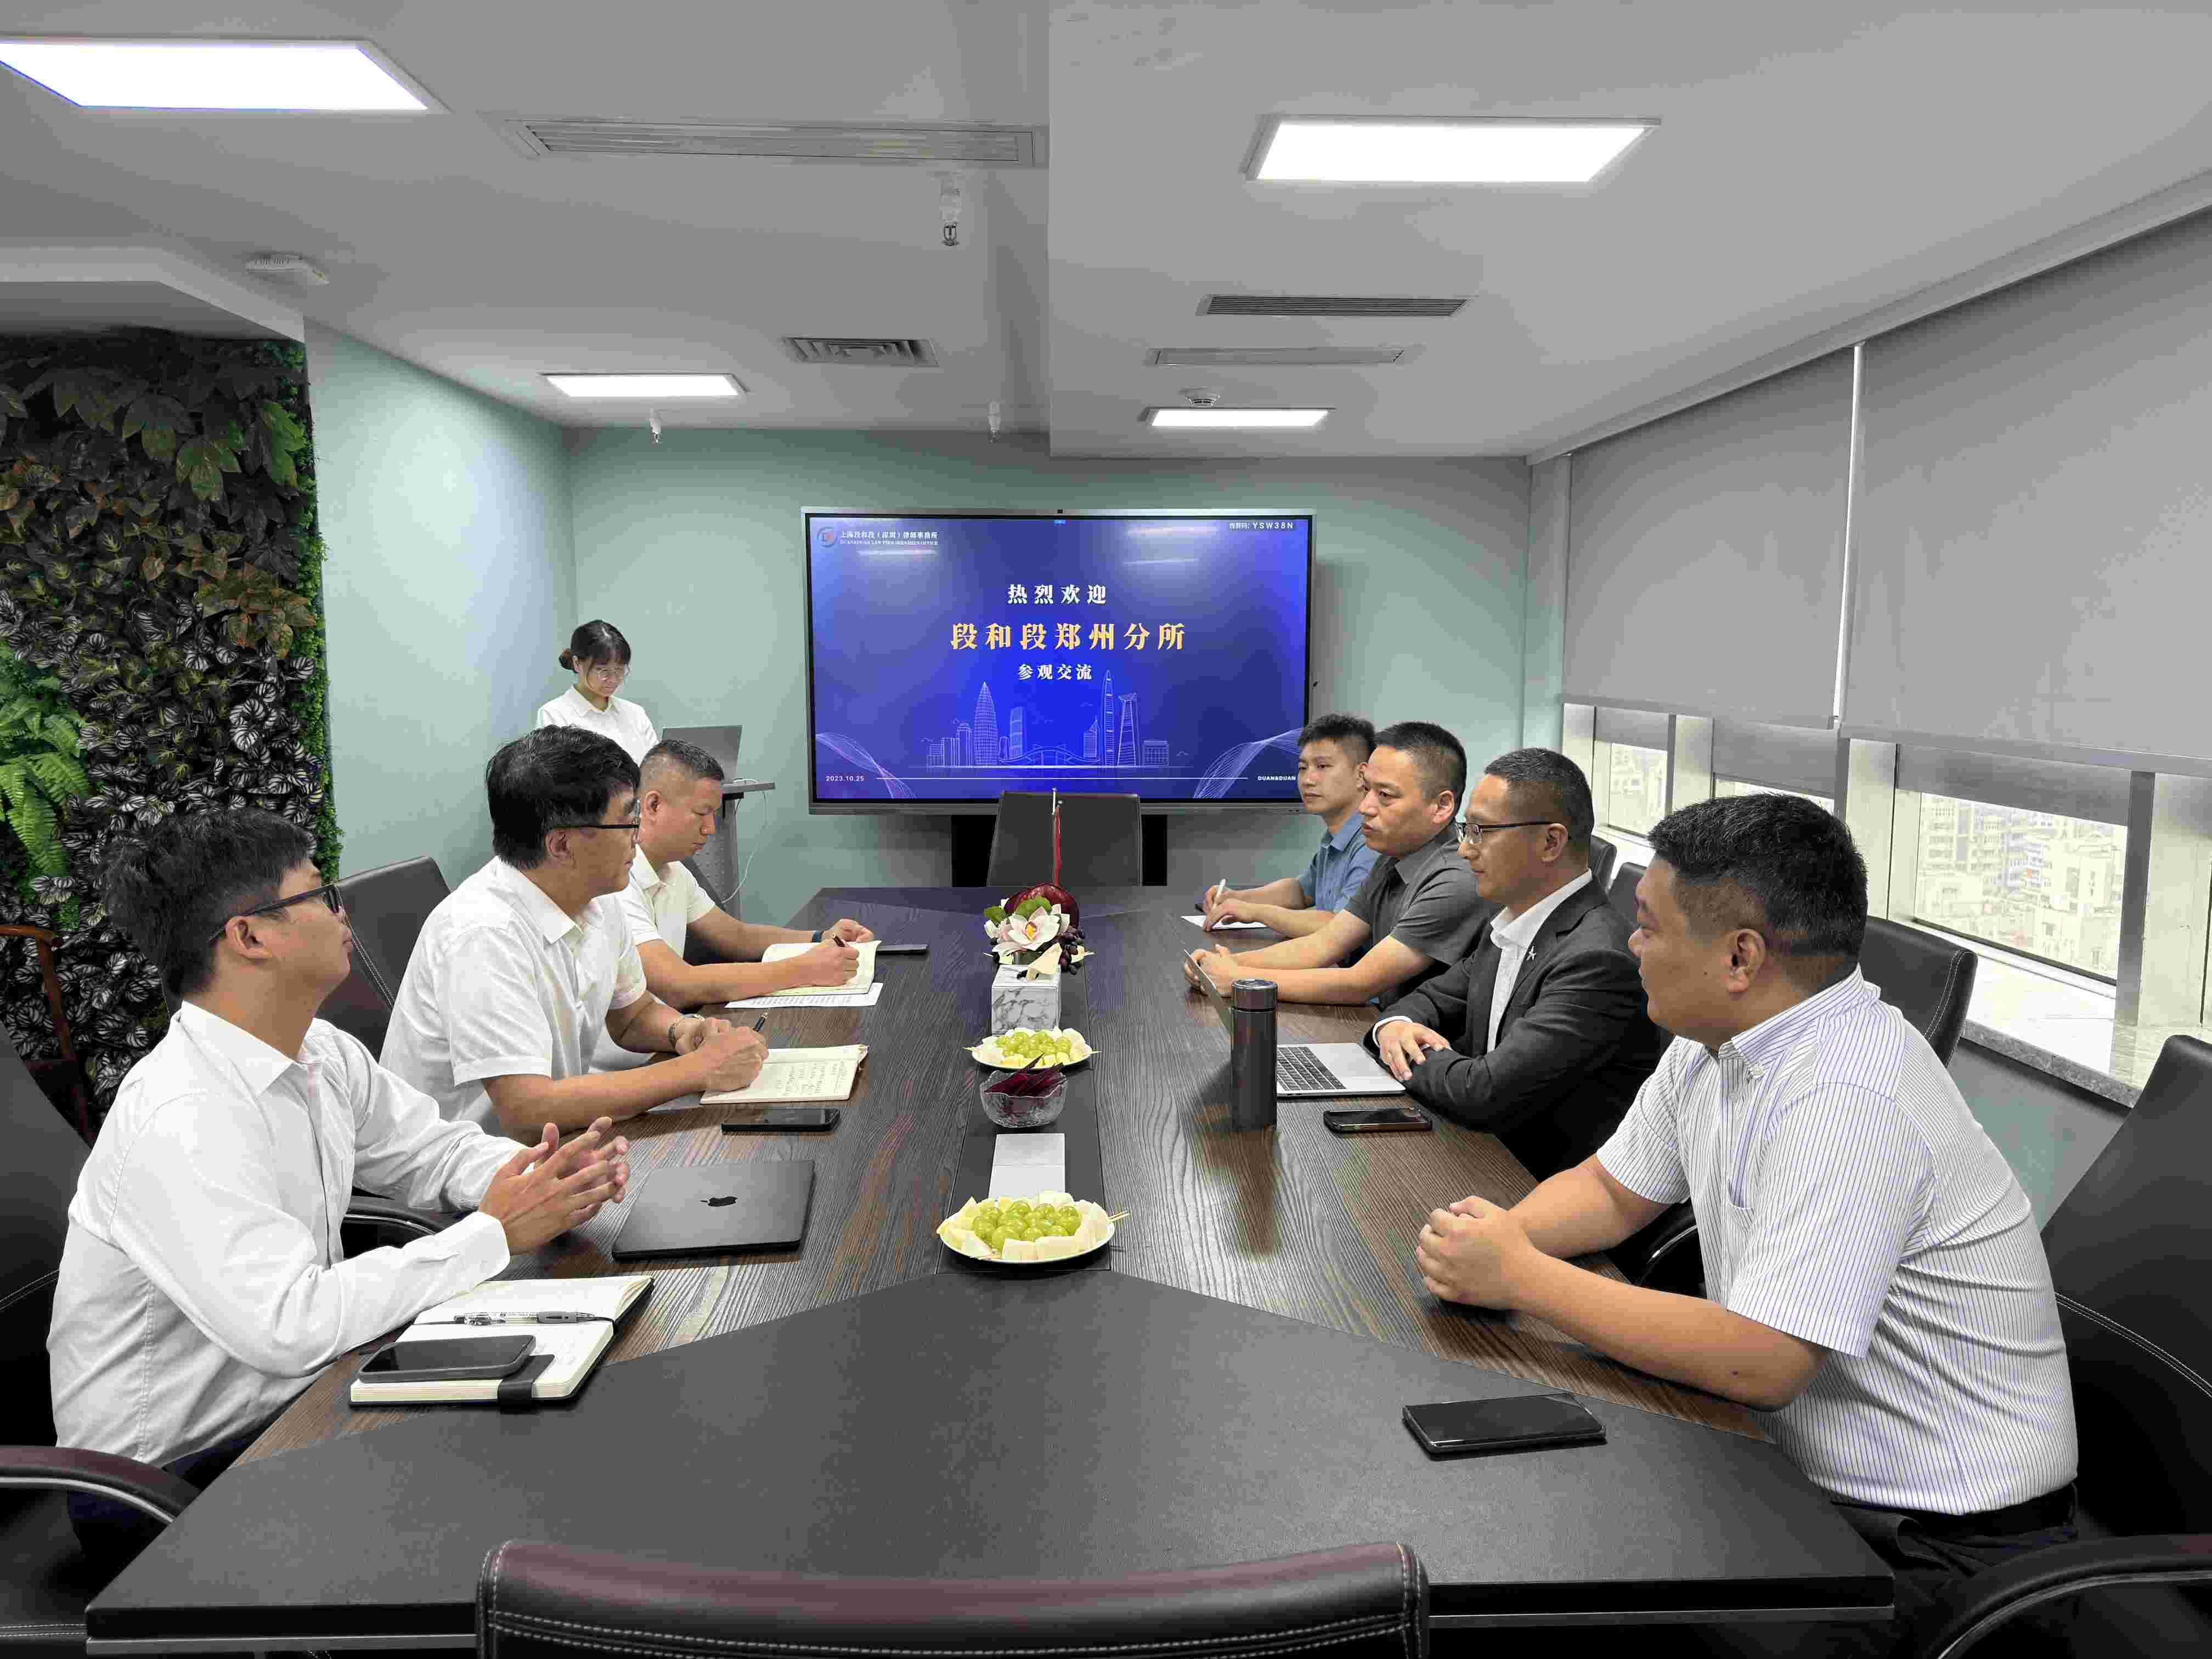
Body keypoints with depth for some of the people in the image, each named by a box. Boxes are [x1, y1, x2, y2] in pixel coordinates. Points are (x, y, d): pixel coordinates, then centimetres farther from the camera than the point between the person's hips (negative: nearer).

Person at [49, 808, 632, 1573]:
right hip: (170, 1482, -8)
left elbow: (434, 1150, 11)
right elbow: (288, 1324, -36)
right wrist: (496, 1232, -28)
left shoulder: (324, 1055, -1)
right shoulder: (178, 1123, -29)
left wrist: (542, 1174, -12)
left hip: (292, 1397, 8)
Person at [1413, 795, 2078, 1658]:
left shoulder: (1850, 1100, -29)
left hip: (1935, 1544, -8)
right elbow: (1612, 1189, 12)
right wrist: (1493, 1234, -9)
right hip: (1797, 1466, 8)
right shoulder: (1716, 1037, 0)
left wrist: (1521, 1277, -23)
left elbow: (1755, 1364, -32)